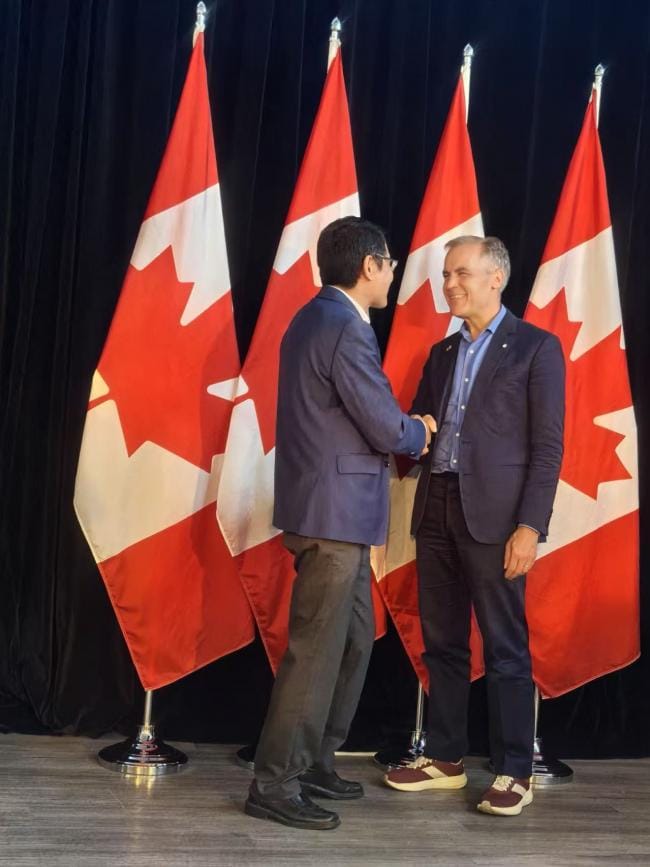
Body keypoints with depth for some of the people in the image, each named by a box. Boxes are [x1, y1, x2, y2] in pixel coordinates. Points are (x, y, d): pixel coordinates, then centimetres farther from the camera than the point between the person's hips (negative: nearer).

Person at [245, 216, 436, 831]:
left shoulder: (317, 319, 14)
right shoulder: (344, 330, -18)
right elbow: (388, 430, -17)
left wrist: (405, 427, 6)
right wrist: (419, 433, 4)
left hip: (330, 509, 10)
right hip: (335, 511, -10)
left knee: (354, 638, 18)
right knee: (317, 648, -3)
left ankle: (314, 761, 28)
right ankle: (275, 784, 7)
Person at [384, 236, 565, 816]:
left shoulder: (536, 347, -2)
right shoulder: (443, 352, 17)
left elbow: (547, 447, -8)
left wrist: (530, 526, -15)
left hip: (494, 513, -6)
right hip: (436, 509, 6)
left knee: (505, 648, 1)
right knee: (442, 643, 12)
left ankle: (514, 773, 11)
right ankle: (445, 759, 23)